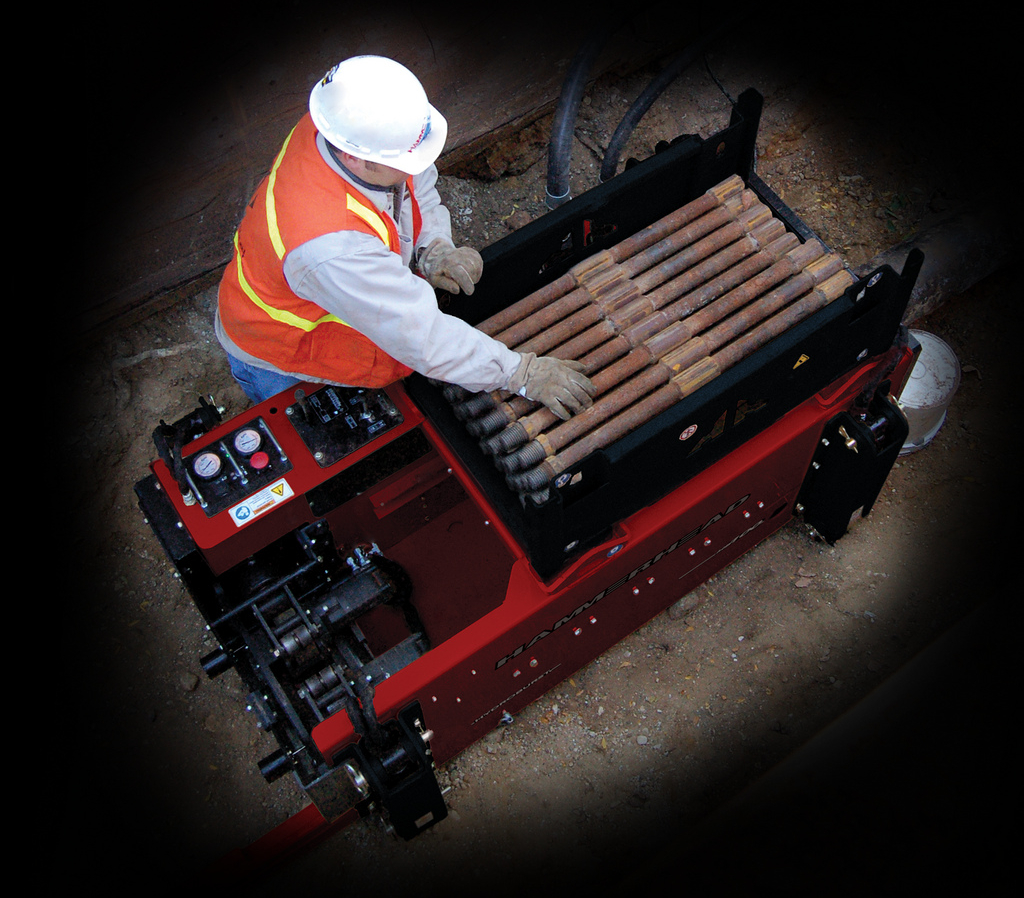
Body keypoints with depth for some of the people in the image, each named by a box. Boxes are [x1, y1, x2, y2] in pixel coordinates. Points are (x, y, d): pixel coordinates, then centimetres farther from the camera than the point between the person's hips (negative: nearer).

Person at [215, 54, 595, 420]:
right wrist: (524, 373, -36)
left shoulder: (342, 126, -25)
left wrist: (435, 249, -21)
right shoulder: (327, 245, -49)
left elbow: (419, 184, -3)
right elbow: (420, 334, -42)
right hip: (278, 362, -6)